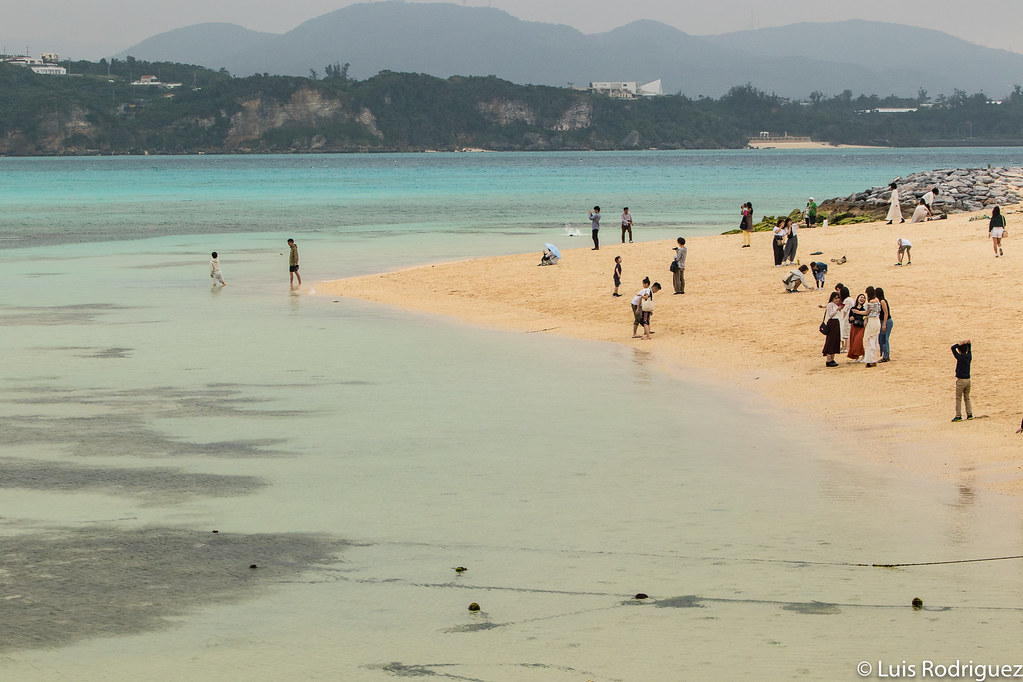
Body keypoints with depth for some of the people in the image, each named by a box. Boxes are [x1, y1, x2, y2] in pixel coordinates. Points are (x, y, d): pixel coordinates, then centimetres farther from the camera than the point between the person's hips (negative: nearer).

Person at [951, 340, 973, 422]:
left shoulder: (960, 357, -15)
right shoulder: (969, 356, 1)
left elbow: (953, 347, -12)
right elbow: (969, 350, 21)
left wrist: (961, 343, -10)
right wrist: (968, 343, 7)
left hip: (960, 380, -6)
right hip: (968, 380, 6)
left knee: (958, 399, 0)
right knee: (967, 398, 16)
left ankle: (958, 416, -1)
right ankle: (969, 414, 16)